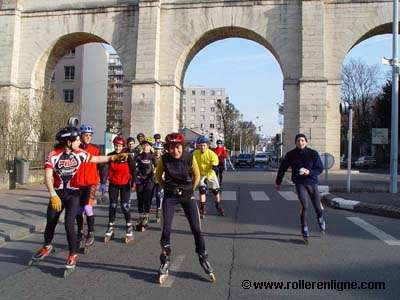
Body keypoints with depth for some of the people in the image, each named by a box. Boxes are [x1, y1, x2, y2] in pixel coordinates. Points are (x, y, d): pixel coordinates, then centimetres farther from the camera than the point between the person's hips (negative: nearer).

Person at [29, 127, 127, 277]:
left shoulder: (79, 153, -6)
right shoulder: (53, 155, -14)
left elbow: (97, 159, 6)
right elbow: (48, 177, -20)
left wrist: (115, 157, 1)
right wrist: (53, 195, -30)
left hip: (73, 194, 0)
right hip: (57, 194, 0)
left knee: (69, 224, -11)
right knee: (51, 223, 14)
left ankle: (72, 255, 7)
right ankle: (46, 247, 44)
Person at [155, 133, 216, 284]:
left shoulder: (190, 157, -15)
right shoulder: (164, 159, -13)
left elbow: (197, 176, 3)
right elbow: (158, 175, 7)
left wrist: (190, 190, 8)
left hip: (187, 195, 0)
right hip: (170, 196, 0)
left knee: (196, 229, -3)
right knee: (166, 230, -7)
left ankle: (203, 259, 16)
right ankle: (165, 262, 13)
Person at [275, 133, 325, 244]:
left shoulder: (313, 153, -5)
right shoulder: (290, 155, -4)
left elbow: (320, 168, 0)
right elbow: (282, 168, 8)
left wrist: (309, 172, -20)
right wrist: (278, 182, 15)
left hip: (312, 182, 1)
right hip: (300, 183, -1)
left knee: (317, 207, 8)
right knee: (304, 205, -17)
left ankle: (320, 218, 46)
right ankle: (305, 231, -2)